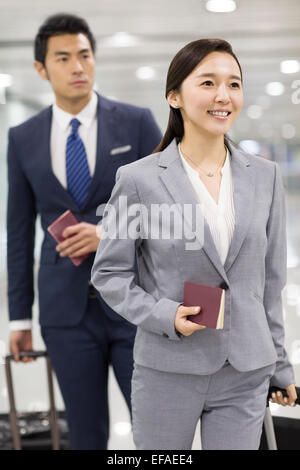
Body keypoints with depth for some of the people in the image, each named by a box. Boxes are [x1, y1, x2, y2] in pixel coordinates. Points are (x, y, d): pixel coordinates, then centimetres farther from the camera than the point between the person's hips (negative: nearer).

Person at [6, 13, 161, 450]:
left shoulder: (136, 122, -1)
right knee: (86, 434, 10)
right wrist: (20, 315, 9)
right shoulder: (23, 138, 5)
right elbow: (20, 229, 9)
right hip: (66, 309, 2)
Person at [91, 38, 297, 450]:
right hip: (168, 371, -2)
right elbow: (108, 272, -1)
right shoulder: (139, 179, -7)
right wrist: (163, 316, -16)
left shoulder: (265, 176, 4)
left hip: (246, 374, 3)